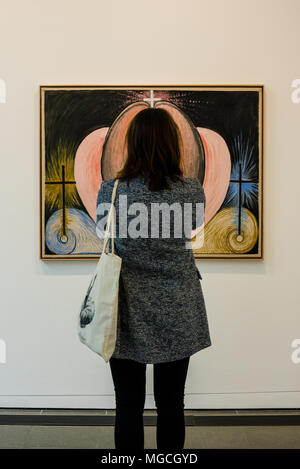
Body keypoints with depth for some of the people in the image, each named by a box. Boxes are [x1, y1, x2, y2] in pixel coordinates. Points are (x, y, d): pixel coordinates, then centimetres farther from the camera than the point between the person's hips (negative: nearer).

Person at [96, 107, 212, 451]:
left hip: (128, 317, -1)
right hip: (177, 317, 1)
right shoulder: (193, 192, -10)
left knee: (128, 406, 14)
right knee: (171, 404, 17)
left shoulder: (111, 191, -13)